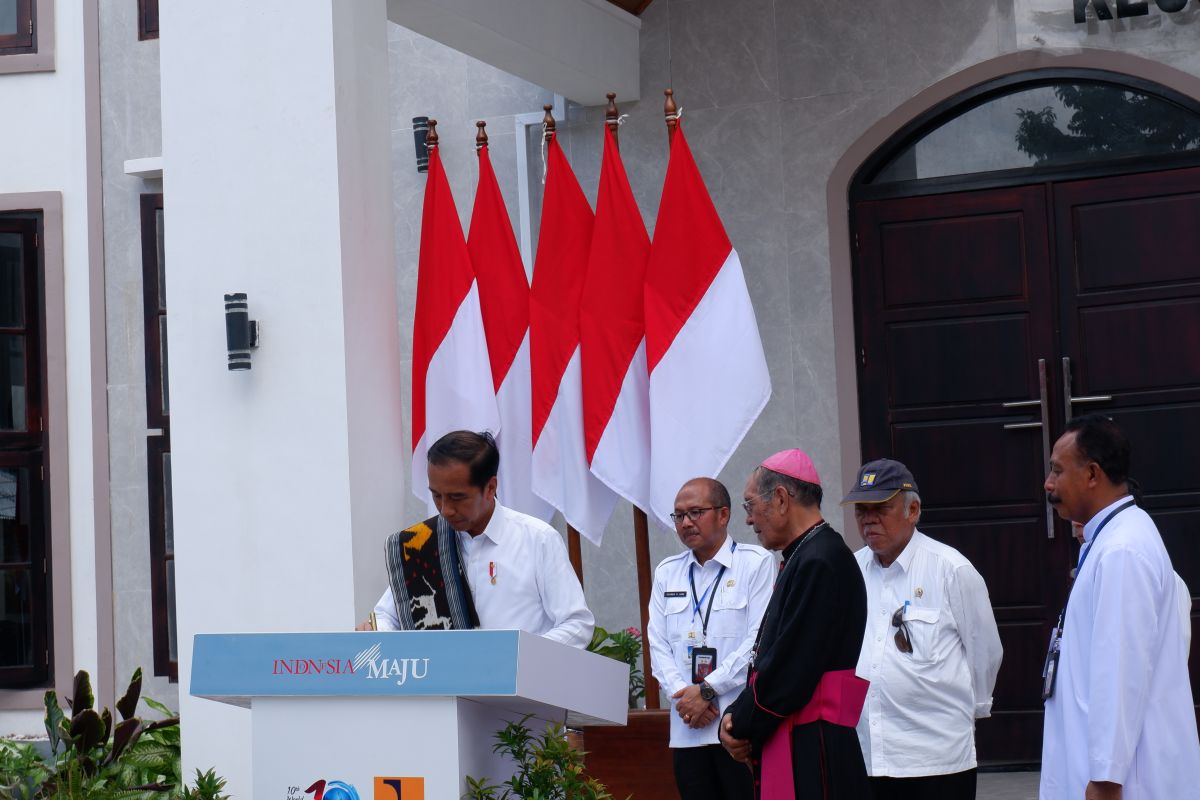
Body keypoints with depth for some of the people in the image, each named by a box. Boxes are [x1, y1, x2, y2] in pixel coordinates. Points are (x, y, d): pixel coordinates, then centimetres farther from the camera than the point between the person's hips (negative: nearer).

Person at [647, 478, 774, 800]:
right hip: (687, 729, 5)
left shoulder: (755, 563, 0)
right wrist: (683, 695, -5)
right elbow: (658, 645, 11)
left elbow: (759, 640, -8)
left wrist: (707, 690, -12)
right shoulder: (667, 572, 17)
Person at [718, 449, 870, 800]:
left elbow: (789, 670, -18)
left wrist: (742, 726, -5)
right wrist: (738, 716, 3)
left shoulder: (820, 563, -15)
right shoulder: (803, 558, 15)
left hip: (816, 752, -9)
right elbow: (769, 658, 18)